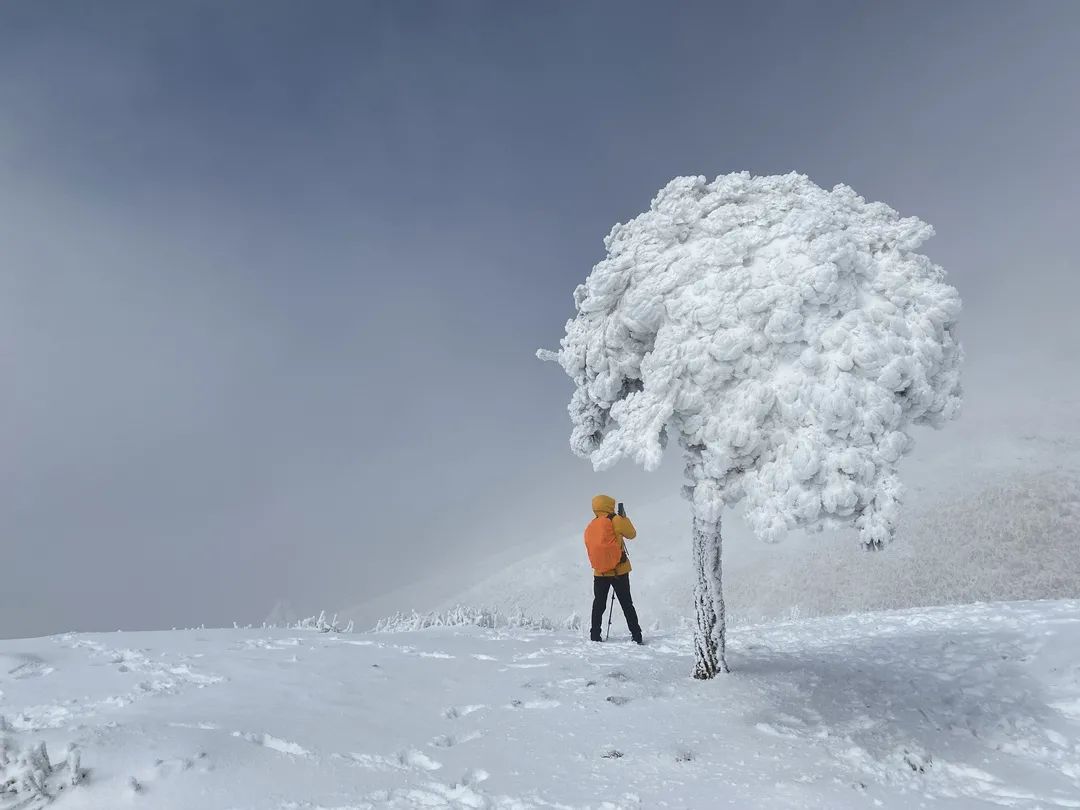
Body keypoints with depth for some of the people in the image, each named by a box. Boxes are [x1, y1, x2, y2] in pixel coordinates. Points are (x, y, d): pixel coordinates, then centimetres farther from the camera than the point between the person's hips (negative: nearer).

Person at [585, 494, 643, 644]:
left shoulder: (589, 528, 8)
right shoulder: (614, 520, -8)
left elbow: (591, 550, 12)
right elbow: (631, 534, 3)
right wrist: (624, 518, 15)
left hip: (599, 572, 3)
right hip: (619, 570, -3)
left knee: (598, 605, 13)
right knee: (627, 605, 6)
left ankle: (595, 636, 10)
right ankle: (636, 636, 7)